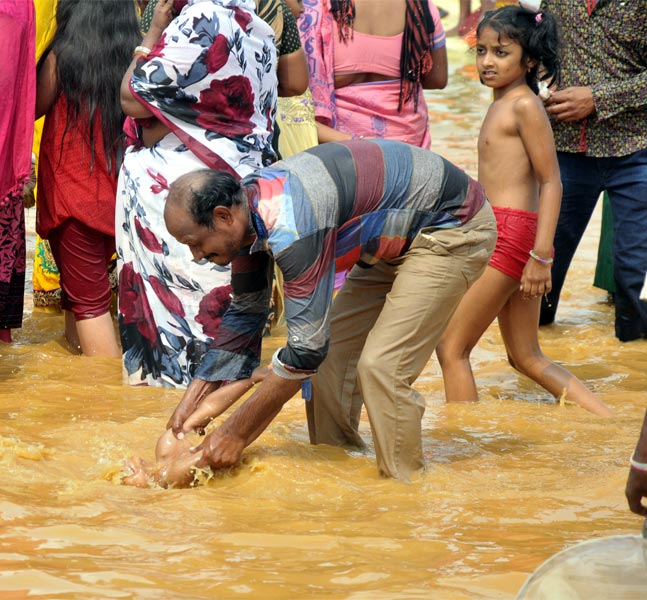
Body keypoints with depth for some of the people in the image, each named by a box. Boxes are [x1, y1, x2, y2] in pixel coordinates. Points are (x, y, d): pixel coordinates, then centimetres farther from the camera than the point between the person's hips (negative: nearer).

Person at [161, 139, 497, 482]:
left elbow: (306, 347, -32)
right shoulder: (246, 208, -5)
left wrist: (235, 434, -25)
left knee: (380, 368, -19)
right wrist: (191, 401, 6)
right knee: (331, 358, 6)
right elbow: (244, 314, 10)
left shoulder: (290, 227, -34)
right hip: (397, 239, 10)